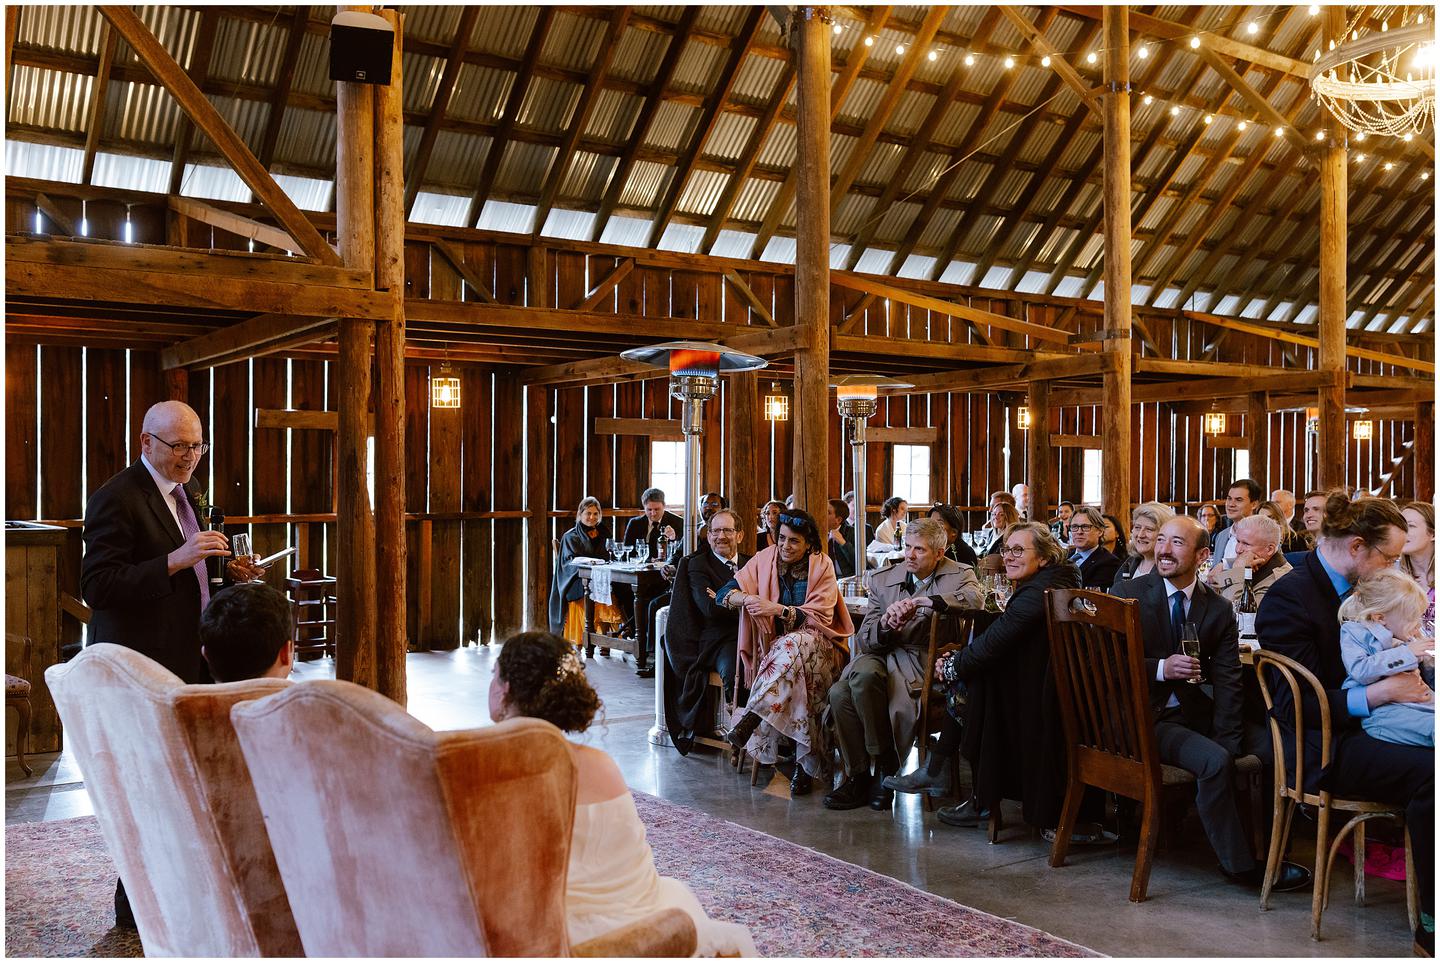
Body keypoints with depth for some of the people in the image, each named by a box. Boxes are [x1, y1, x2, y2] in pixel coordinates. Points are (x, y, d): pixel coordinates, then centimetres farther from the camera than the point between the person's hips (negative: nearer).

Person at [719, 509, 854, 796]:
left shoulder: (822, 566, 1)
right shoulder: (764, 560, 5)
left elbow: (820, 617, -9)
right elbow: (724, 593, 0)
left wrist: (778, 609, -23)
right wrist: (748, 599, -24)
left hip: (819, 646, -2)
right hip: (775, 647, 2)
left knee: (795, 644, -38)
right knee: (797, 675, -34)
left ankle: (750, 718, -40)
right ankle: (804, 763, -31)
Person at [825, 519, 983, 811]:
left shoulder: (959, 575, 7)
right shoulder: (883, 579, 16)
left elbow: (976, 598, -20)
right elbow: (864, 641, 12)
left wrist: (918, 602, -22)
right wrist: (884, 625, -11)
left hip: (922, 659, -4)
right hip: (882, 654, 4)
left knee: (865, 675, -32)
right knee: (839, 693, -25)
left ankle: (886, 766, -12)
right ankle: (858, 776, -9)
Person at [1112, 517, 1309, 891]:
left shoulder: (1219, 609, 4)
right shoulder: (1127, 594, -5)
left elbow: (1227, 681, -2)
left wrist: (1226, 742, -14)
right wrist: (1161, 668, -24)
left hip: (1197, 712, 5)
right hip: (1148, 717, -5)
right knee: (1214, 762, -28)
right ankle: (1239, 864, -9)